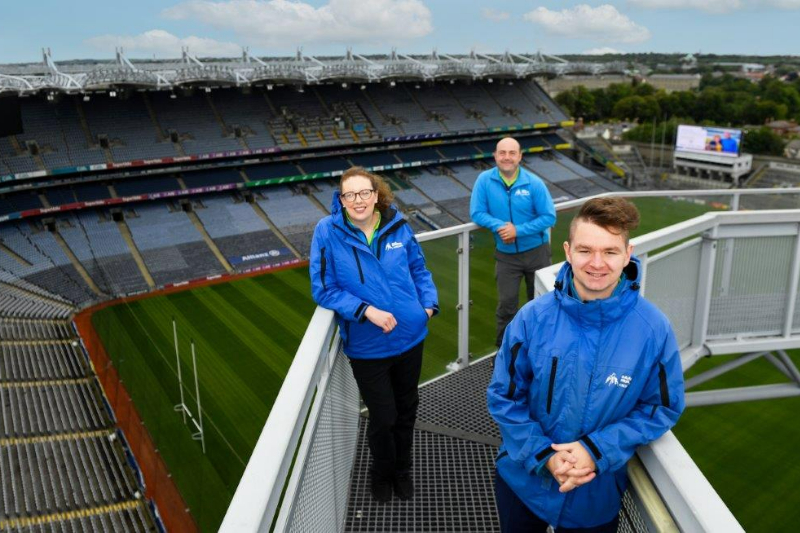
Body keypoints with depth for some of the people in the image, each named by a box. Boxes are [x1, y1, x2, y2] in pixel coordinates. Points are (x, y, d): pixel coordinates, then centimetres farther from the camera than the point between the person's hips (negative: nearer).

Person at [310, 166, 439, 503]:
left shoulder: (398, 226, -6)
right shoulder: (327, 232, -15)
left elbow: (419, 270, 8)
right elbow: (323, 290, -13)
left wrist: (429, 303, -7)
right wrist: (366, 310, -23)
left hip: (410, 336, 4)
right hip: (367, 346, -3)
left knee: (407, 409, 21)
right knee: (384, 417, 8)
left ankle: (402, 470, 49)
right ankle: (382, 473, 42)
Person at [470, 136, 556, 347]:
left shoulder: (534, 183, -13)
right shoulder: (484, 180, -10)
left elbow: (549, 217, -12)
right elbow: (477, 213, -9)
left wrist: (518, 230, -22)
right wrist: (499, 226, -26)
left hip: (536, 251, 0)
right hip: (506, 255, 0)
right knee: (506, 304, 4)